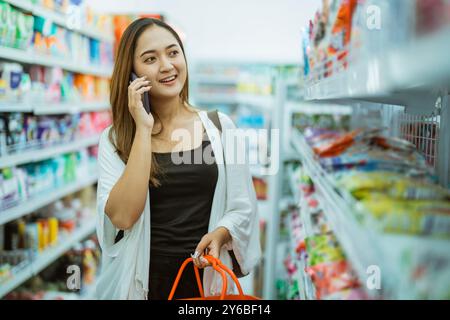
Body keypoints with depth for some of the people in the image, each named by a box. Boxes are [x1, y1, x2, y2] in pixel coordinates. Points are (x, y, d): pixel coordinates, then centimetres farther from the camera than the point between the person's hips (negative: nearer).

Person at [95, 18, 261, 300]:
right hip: (142, 283, -1)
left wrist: (219, 234, -19)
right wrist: (143, 129, -18)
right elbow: (123, 217, -18)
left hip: (207, 280, 1)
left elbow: (242, 208, 2)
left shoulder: (220, 127, -1)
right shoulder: (115, 139, -4)